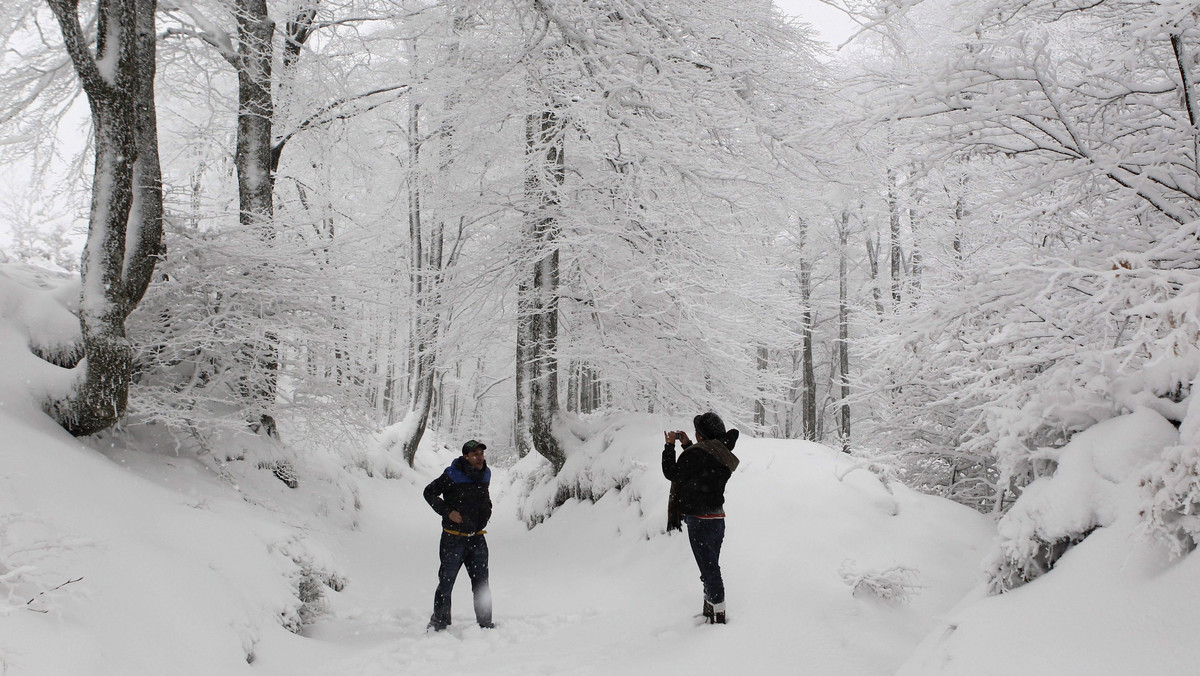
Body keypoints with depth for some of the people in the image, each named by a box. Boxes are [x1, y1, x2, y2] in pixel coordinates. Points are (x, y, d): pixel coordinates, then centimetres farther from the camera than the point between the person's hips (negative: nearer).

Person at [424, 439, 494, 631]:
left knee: (481, 583, 7)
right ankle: (439, 623, 16)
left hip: (477, 537, 5)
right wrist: (447, 512, -14)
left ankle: (485, 623, 15)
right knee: (446, 581, 3)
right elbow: (429, 492, -5)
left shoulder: (485, 475, 6)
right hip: (454, 538, -5)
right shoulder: (452, 475, -13)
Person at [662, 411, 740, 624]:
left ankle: (717, 617, 4)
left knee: (710, 571, -2)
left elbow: (672, 473, -11)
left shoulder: (698, 453, -21)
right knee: (711, 569, 19)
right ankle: (713, 614, 29)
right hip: (717, 519, 9)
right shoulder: (722, 454, 7)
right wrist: (687, 445, 23)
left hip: (700, 521, -9)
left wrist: (670, 446, 0)